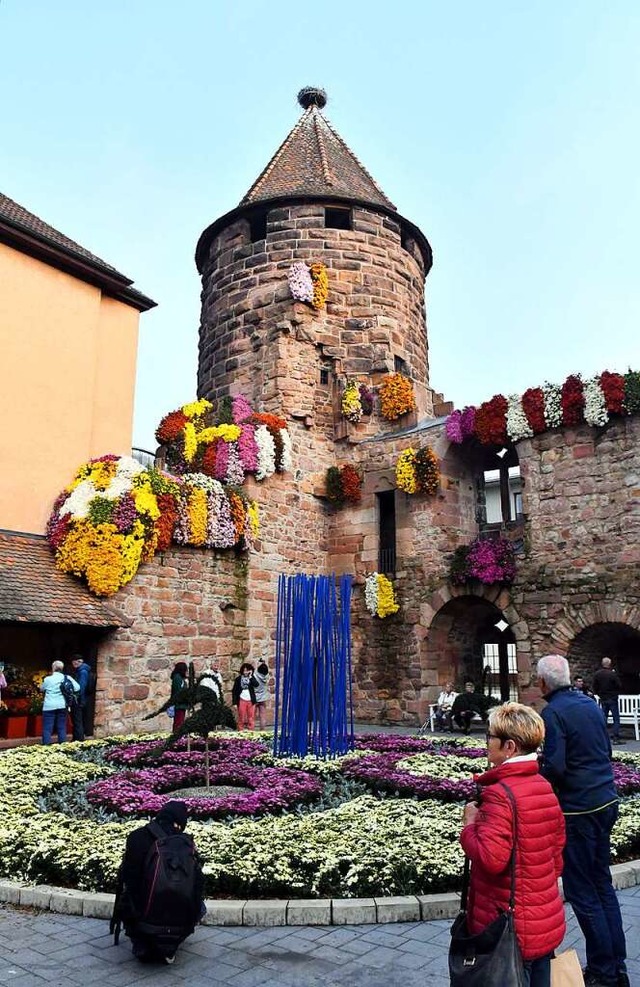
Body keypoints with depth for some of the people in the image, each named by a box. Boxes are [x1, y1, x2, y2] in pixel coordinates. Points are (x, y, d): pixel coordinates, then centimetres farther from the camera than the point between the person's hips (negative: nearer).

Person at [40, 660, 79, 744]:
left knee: (47, 728, 1)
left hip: (49, 706, -2)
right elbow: (77, 688, -4)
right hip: (61, 706, 2)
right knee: (61, 728, 10)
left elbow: (41, 689, 14)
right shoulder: (66, 678, -1)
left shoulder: (47, 679, -4)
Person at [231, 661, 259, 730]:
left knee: (251, 717, 2)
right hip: (242, 700, -1)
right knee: (241, 718, 1)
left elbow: (256, 685, -13)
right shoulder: (238, 679, 1)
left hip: (251, 700, 2)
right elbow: (234, 691, 1)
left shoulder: (252, 678, 6)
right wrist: (234, 702, -4)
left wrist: (250, 676, -15)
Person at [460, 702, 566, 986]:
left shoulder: (499, 793, -23)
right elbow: (557, 848, 12)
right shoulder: (545, 787, 2)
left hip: (511, 929, -8)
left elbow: (491, 858, -29)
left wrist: (470, 825, -13)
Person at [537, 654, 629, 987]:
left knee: (582, 892, 5)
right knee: (603, 884, 19)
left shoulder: (553, 713, -18)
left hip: (577, 809, -8)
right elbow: (606, 751, 16)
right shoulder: (591, 704, 6)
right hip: (607, 801, 8)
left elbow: (554, 768, -23)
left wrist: (536, 780, -3)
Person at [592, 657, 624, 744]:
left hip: (603, 699, 5)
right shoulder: (612, 674, -16)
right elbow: (619, 686, -12)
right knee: (616, 718, 2)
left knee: (604, 718, 11)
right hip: (612, 699, -5)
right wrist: (617, 693, 8)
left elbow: (594, 686, 3)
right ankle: (616, 738, -1)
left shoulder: (597, 674, -1)